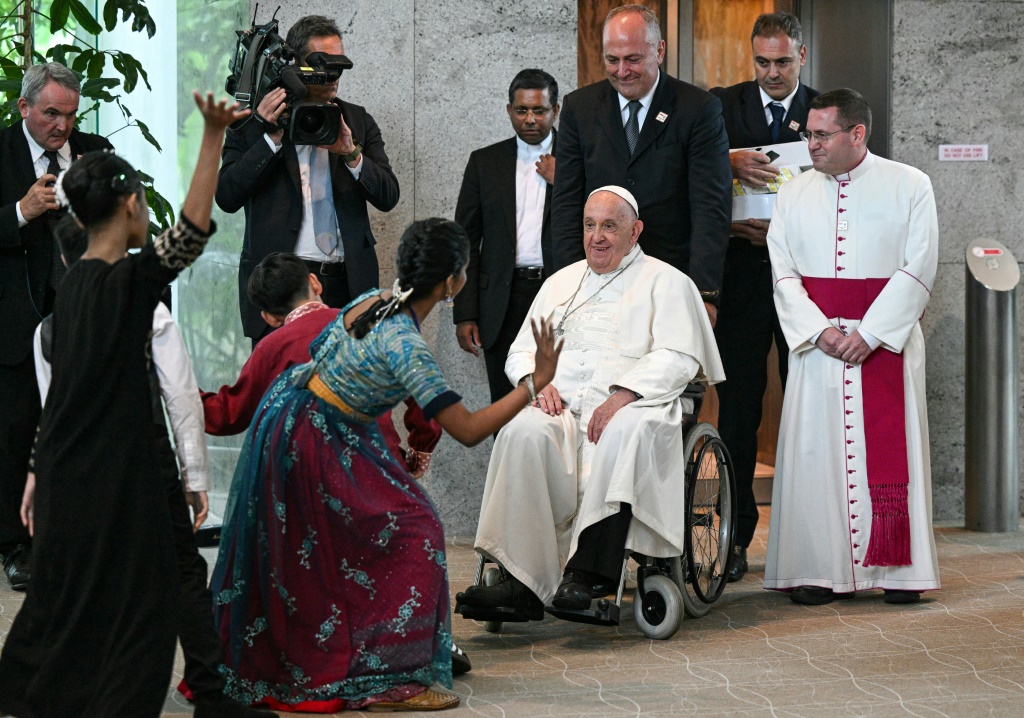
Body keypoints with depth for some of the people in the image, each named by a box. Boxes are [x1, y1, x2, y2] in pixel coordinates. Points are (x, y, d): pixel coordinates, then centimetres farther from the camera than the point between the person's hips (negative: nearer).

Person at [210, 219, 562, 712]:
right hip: (314, 445, -9)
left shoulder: (371, 299, -1)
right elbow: (468, 430, -27)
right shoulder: (406, 346, -27)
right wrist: (537, 381, -23)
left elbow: (317, 350, 14)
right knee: (411, 530, -7)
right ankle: (387, 680, -8)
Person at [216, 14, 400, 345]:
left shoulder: (357, 121, 14)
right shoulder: (253, 122, 6)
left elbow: (388, 197, 7)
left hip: (346, 282, 2)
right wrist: (271, 138, -11)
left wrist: (352, 154, -11)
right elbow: (227, 197, -4)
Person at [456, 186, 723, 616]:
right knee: (524, 432, -32)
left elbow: (678, 358, -1)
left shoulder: (666, 282, 13)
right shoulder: (560, 282, 28)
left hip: (633, 405, -3)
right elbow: (520, 351, 24)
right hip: (561, 404, 4)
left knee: (624, 433, -40)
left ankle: (585, 573, -44)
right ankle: (521, 580, -39)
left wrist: (623, 395, -17)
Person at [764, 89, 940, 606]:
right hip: (817, 340, 2)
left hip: (887, 339, -2)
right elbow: (782, 273, 4)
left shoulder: (909, 186, 1)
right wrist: (820, 330, -12)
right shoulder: (794, 195, 10)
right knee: (815, 447, -2)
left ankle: (896, 570, 4)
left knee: (888, 447, -3)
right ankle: (819, 571, 2)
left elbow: (918, 269, -5)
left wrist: (869, 332, -14)